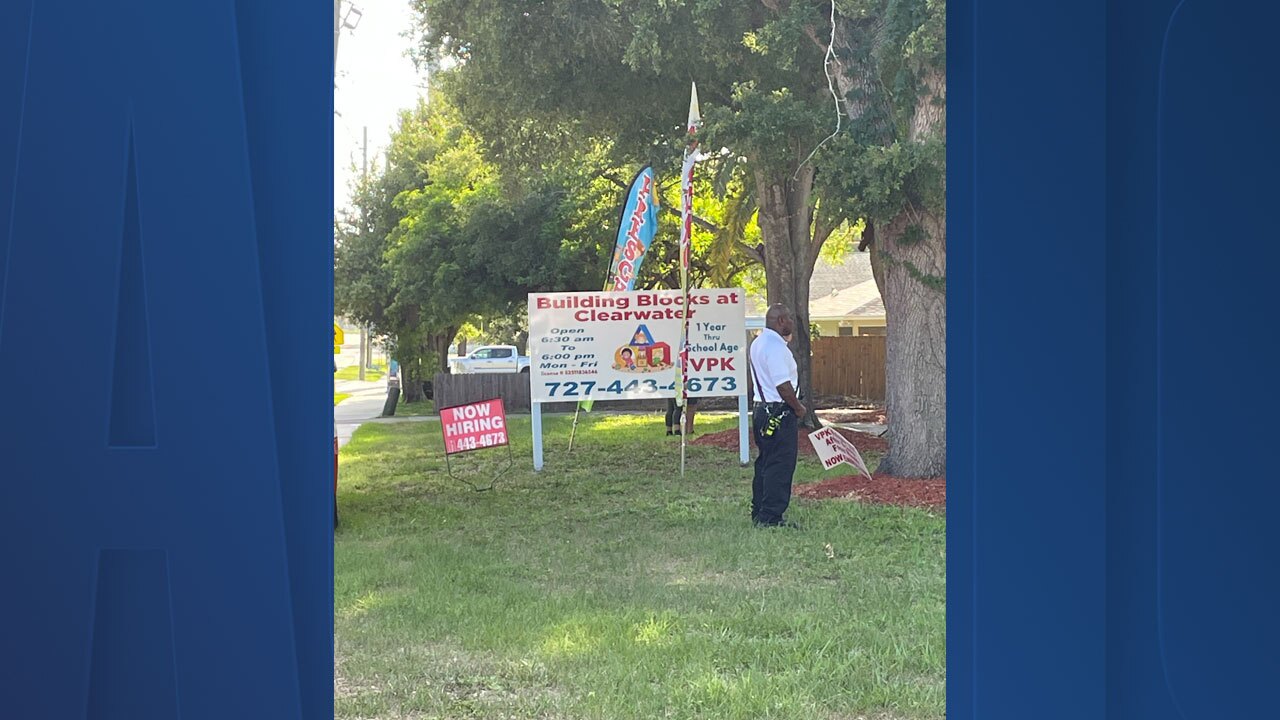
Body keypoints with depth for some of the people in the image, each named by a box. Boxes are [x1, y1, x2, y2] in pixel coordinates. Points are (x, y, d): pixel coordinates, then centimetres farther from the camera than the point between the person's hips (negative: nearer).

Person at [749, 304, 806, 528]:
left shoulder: (759, 343, 16)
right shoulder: (775, 346, -18)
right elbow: (783, 385, -22)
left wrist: (794, 407, 18)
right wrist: (798, 408, -8)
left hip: (762, 409, 11)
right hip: (779, 413, -11)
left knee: (765, 464, 16)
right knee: (780, 466, -7)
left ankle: (759, 513, 21)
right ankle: (771, 517, -6)